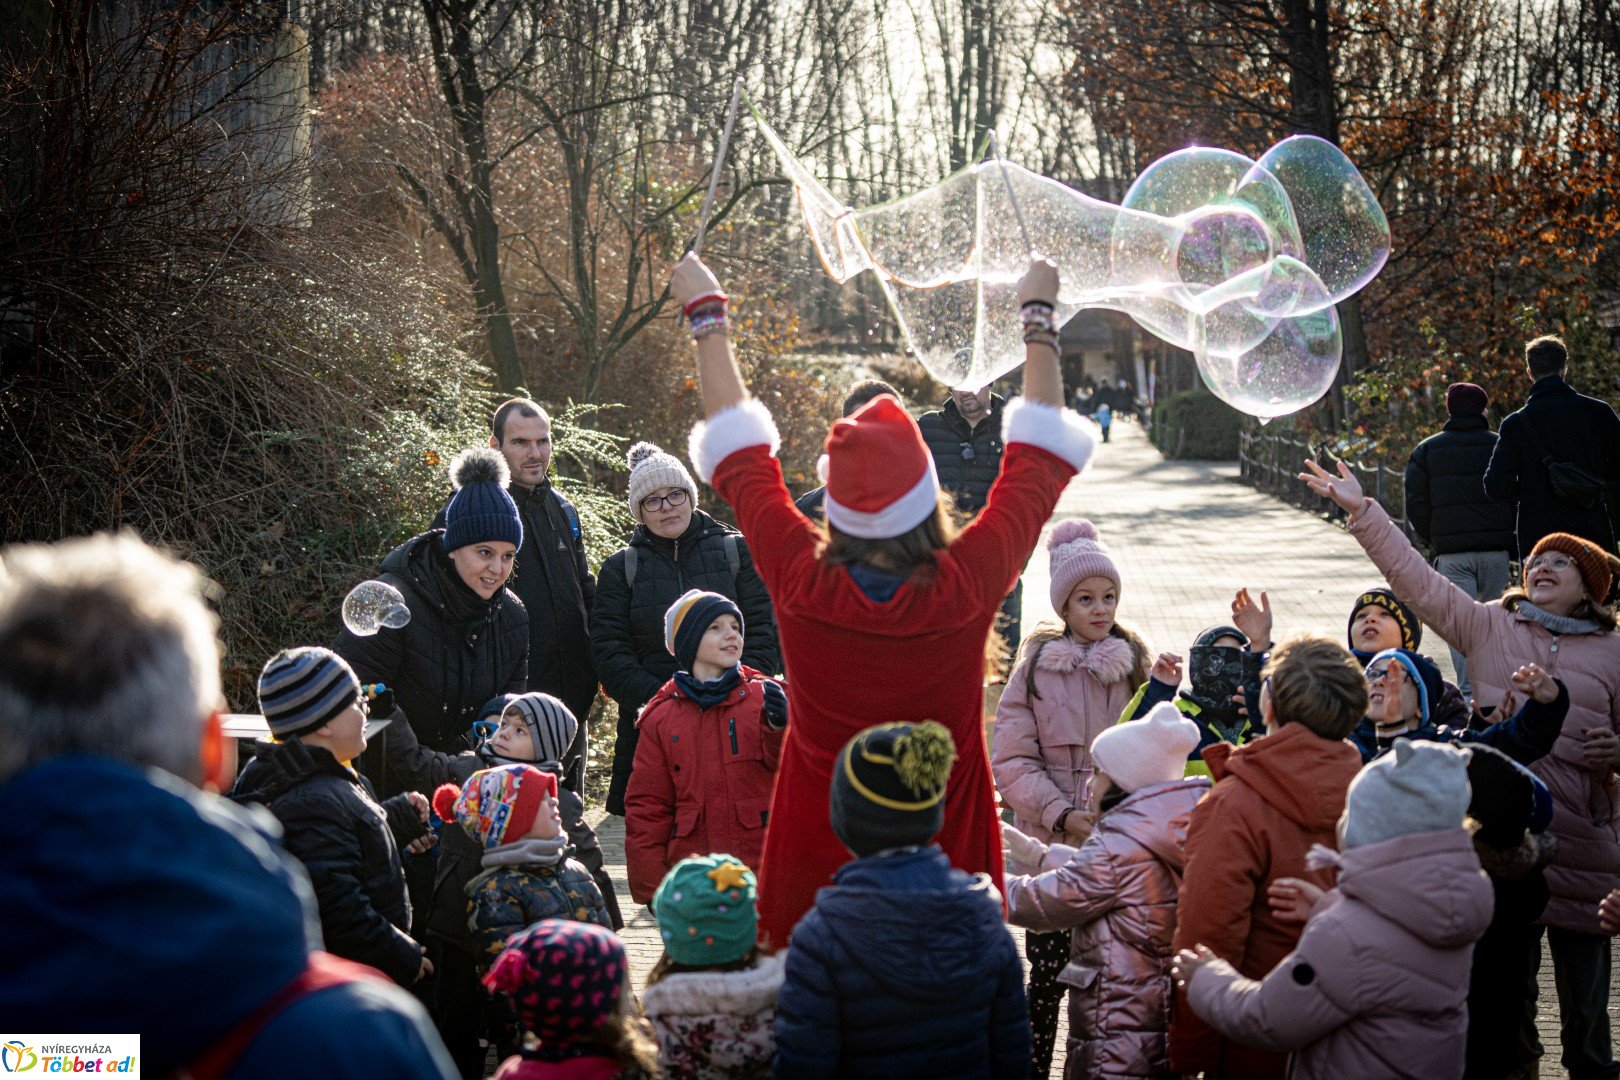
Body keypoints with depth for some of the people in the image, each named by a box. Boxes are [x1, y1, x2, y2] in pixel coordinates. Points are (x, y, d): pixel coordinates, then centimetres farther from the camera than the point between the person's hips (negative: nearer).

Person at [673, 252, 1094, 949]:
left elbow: (740, 453, 1)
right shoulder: (968, 587, -18)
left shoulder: (800, 582, -16)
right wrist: (1039, 316, 11)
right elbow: (1038, 457, -2)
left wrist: (707, 315, 15)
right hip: (945, 865, -1)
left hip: (813, 870, 1)